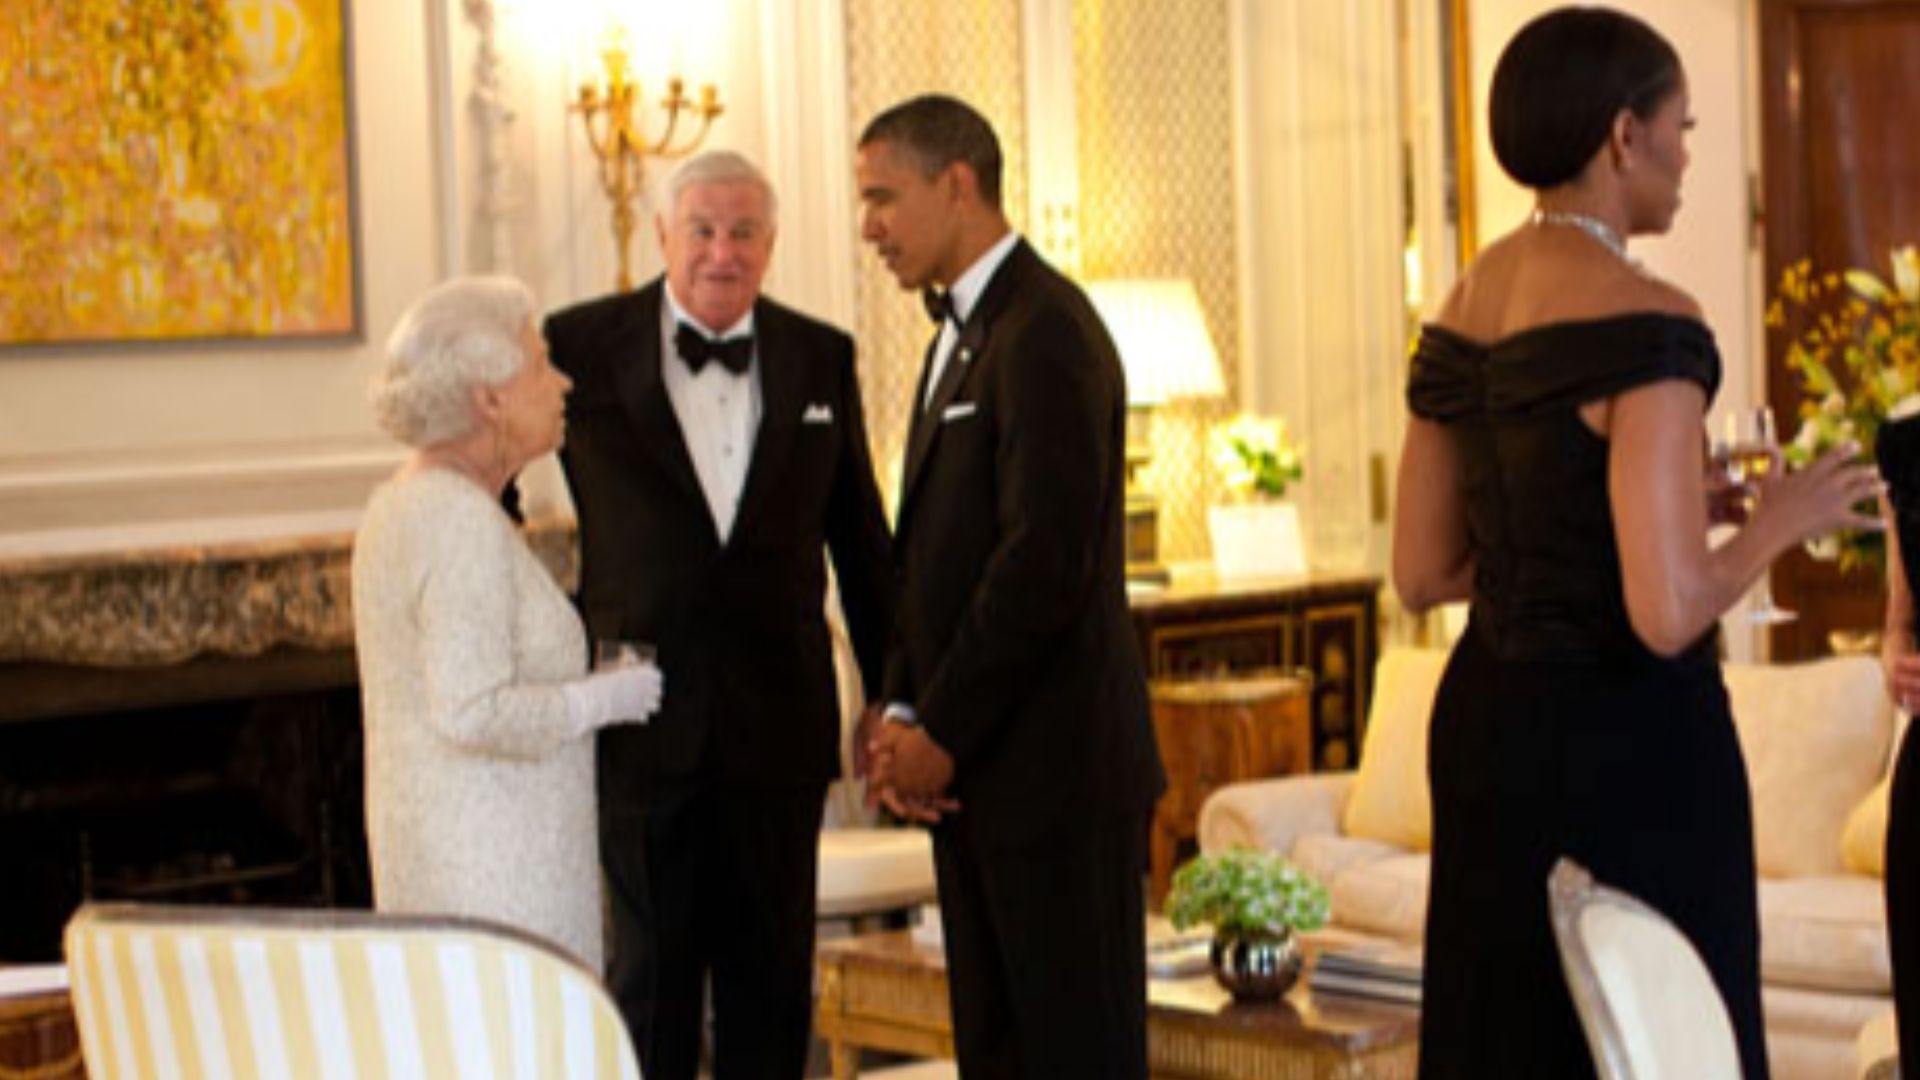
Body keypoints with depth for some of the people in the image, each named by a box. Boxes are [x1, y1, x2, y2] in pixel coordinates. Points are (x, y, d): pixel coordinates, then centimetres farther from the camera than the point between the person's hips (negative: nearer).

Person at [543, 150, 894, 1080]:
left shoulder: (820, 358, 5)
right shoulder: (583, 347, -3)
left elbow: (861, 542, 10)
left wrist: (893, 698, 10)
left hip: (778, 723, 2)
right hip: (644, 716, -2)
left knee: (772, 978, 10)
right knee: (651, 970, 6)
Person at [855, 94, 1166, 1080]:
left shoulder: (1045, 333, -14)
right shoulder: (961, 335, 18)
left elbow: (1045, 562, -21)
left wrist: (942, 735, -15)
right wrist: (902, 715, 5)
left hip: (1056, 768, -9)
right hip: (976, 773, 9)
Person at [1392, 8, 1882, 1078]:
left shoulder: (1462, 313, 6)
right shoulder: (1644, 319, -17)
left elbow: (1422, 572, 11)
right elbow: (1668, 613, -23)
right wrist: (1782, 518, -5)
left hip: (1489, 723, 8)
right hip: (1629, 746, -8)